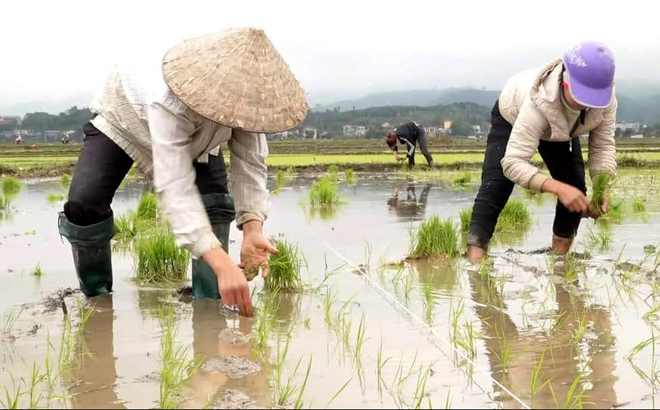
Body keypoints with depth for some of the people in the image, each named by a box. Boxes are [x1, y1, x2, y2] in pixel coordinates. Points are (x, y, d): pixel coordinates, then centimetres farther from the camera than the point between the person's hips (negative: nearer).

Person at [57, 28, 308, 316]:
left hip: (194, 135, 4)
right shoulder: (171, 103, -50)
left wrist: (252, 229, -46)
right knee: (83, 205, -21)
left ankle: (210, 302, -4)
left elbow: (251, 164, -29)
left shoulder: (244, 96, -32)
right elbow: (175, 187, -55)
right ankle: (97, 296, 1)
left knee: (217, 204, -15)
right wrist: (223, 265, -63)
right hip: (122, 121, -4)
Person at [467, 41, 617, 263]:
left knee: (575, 189, -6)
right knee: (494, 189, -21)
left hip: (563, 126, 5)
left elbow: (604, 146, -26)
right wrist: (557, 188, -65)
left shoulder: (606, 99, -34)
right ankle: (475, 264, -27)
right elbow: (512, 162, -52)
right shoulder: (539, 102, -49)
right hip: (512, 117, -5)